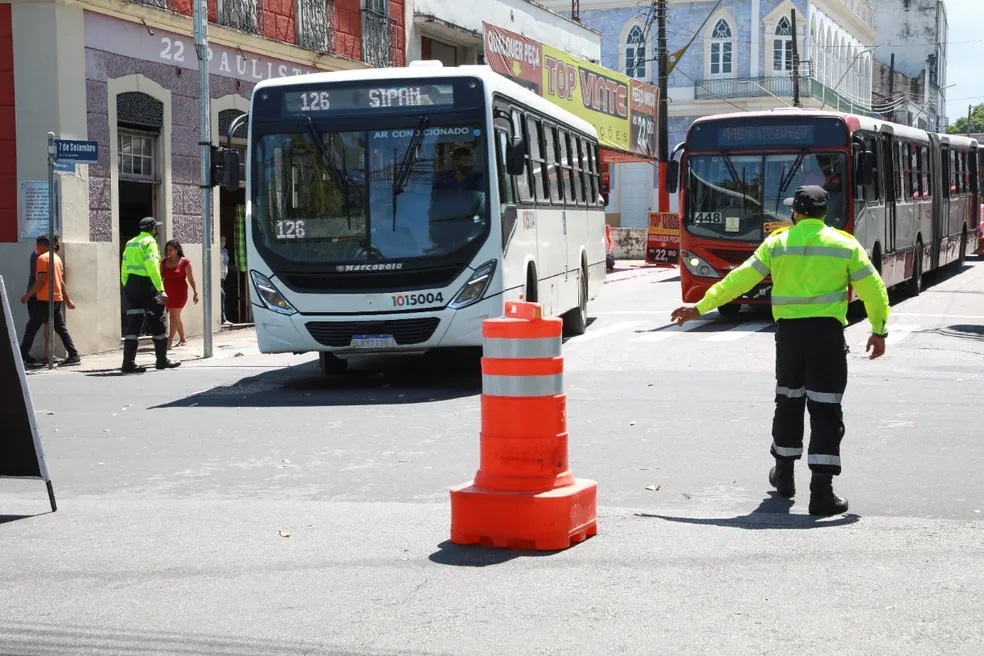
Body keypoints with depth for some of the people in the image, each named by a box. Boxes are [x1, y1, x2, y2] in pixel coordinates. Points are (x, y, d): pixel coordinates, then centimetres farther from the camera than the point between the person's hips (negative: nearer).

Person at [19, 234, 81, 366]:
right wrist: (68, 300, 19)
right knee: (61, 328, 7)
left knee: (32, 327, -1)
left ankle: (22, 355, 0)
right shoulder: (57, 258, 16)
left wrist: (28, 296, -10)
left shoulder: (42, 258, -9)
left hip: (45, 300, -8)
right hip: (58, 299, 8)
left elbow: (40, 281, -16)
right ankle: (74, 356, 0)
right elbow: (61, 281, 19)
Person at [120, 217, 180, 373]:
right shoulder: (150, 242, -8)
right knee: (157, 324, 8)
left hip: (130, 285, 7)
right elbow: (152, 267, -19)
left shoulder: (130, 243, 16)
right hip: (146, 286, -7)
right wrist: (161, 290, -23)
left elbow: (124, 268, 14)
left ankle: (128, 363, -4)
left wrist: (127, 287, 18)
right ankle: (162, 360, 18)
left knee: (133, 325, 5)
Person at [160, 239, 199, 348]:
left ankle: (169, 342, -13)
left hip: (179, 293, -5)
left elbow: (191, 278, -5)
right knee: (176, 317, 14)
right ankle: (182, 339, 27)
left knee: (174, 316, -9)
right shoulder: (164, 261, 8)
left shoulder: (184, 262, -6)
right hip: (167, 293, 5)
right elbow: (161, 277, 12)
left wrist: (196, 292, -7)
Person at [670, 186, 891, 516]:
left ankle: (784, 474, 34)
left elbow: (739, 279, 1)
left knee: (789, 402, 20)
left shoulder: (777, 243, 3)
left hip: (788, 331, 2)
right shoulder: (845, 244, 1)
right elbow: (873, 289, 0)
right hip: (827, 332, -2)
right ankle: (821, 492, -6)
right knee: (826, 411, -1)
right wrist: (879, 331, 12)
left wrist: (700, 307, 7)